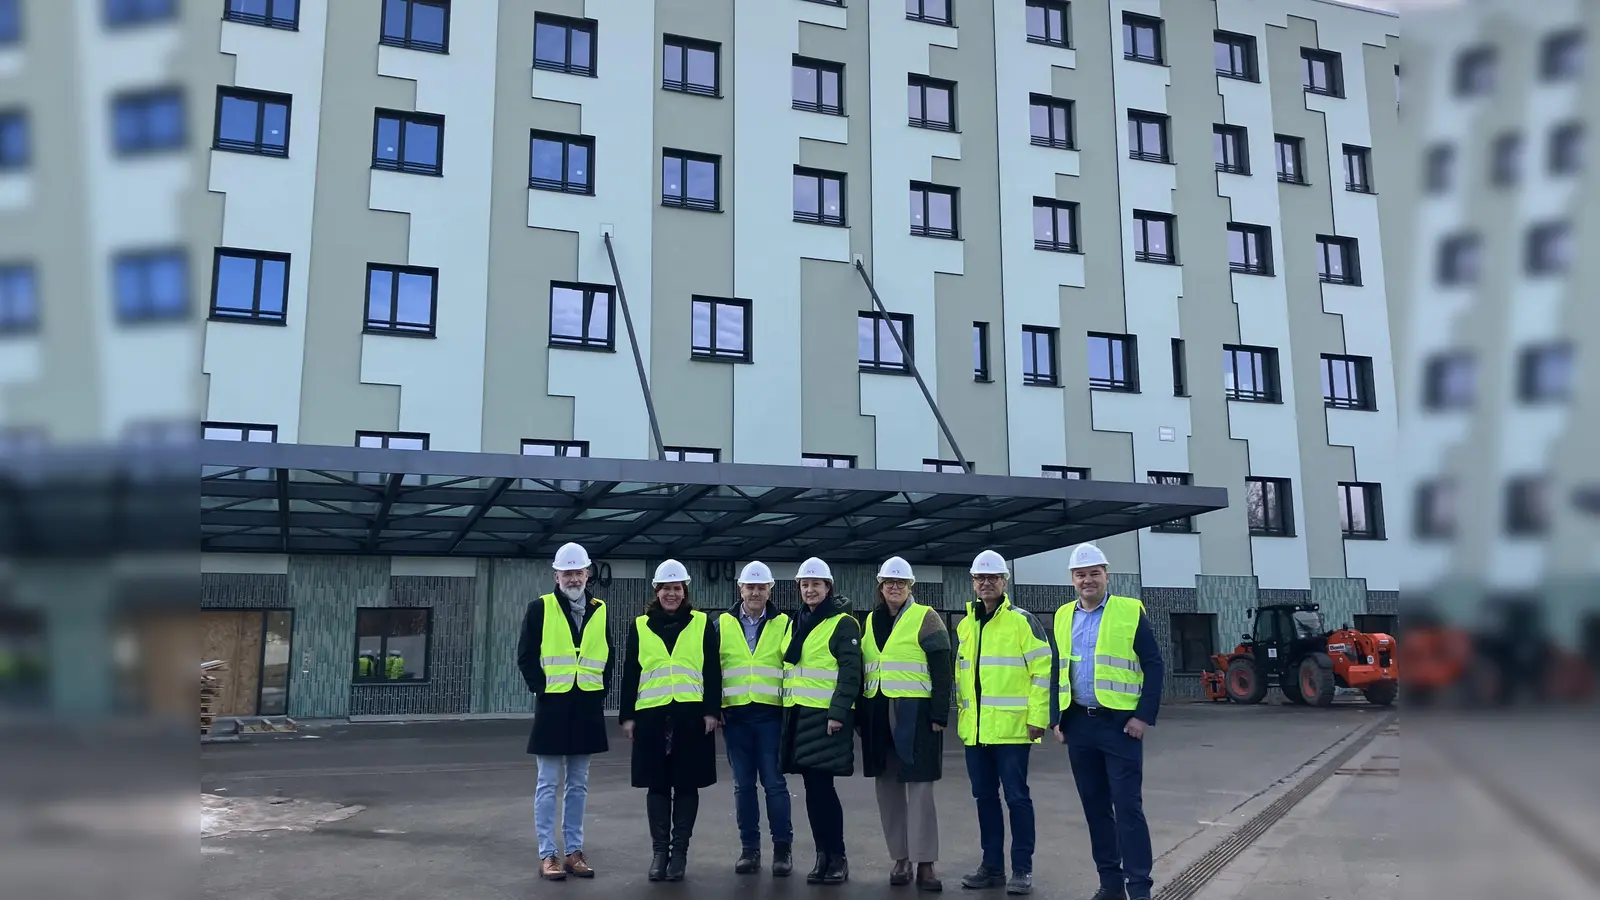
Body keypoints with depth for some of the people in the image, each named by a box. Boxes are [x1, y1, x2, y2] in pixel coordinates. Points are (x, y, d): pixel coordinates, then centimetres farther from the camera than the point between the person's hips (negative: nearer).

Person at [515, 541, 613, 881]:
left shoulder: (601, 611, 7)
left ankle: (574, 851, 18)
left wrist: (600, 689, 4)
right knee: (549, 783, 1)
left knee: (578, 784, 10)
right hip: (552, 706, -4)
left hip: (587, 708, 4)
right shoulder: (539, 608, -3)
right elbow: (526, 656, -4)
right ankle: (547, 854, 8)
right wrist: (541, 688, -10)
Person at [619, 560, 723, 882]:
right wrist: (627, 715, 4)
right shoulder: (640, 626, 9)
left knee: (686, 784, 4)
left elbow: (712, 672, 4)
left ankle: (679, 850, 15)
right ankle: (659, 851, 16)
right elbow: (630, 674, 8)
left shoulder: (702, 624, 6)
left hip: (691, 714, -1)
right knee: (657, 785, 6)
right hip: (652, 714, 1)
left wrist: (712, 711, -4)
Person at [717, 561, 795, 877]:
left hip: (771, 714, -1)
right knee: (743, 784, 7)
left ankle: (783, 848, 9)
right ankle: (749, 848, 16)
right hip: (735, 715, 2)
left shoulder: (783, 625, 5)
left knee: (774, 782, -1)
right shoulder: (722, 625, 8)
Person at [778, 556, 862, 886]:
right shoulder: (797, 622, 17)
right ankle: (823, 855, 17)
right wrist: (787, 709, 17)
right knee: (813, 788, 9)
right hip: (798, 713, 7)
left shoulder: (843, 623, -6)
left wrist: (838, 711, -20)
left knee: (822, 787, -8)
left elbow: (850, 672, -13)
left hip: (826, 715, -7)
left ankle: (837, 857, 4)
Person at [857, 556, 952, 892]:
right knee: (887, 786, 9)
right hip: (878, 713, 5)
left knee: (919, 787, -4)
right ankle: (900, 858, 19)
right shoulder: (871, 621, 13)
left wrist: (939, 714, -12)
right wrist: (859, 714, 12)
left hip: (915, 713, -5)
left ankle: (925, 863, 1)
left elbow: (942, 670, -6)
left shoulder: (926, 618, -3)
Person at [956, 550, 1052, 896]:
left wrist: (1038, 717, -13)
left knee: (1016, 797, -1)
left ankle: (1022, 869, 9)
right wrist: (962, 713, 16)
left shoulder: (1022, 621, -6)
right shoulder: (964, 626, 13)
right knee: (985, 797, 12)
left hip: (1011, 727, -6)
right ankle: (992, 865, 22)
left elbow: (1043, 670, -9)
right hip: (975, 730, 6)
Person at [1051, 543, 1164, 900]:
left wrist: (1144, 715, -11)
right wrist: (1057, 718, 8)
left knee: (1127, 805, -5)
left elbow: (1154, 666, -5)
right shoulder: (1063, 616, 10)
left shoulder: (1130, 612, -4)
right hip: (1078, 724, 5)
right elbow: (1056, 670, 15)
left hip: (1120, 723, -5)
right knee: (1094, 806, 10)